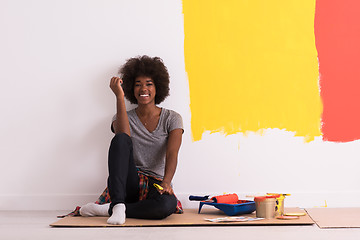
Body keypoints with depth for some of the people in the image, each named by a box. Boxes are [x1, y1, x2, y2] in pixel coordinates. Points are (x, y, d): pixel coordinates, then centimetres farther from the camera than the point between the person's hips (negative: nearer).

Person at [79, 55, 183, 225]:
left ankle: (108, 209, -22)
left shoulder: (172, 119, 5)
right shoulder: (124, 117, 9)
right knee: (120, 139, -28)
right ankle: (118, 205, -37)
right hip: (129, 183, 1)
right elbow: (123, 135, -17)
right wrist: (119, 96, -19)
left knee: (168, 204, -39)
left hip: (155, 185, 0)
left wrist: (166, 182, -30)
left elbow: (172, 154, -11)